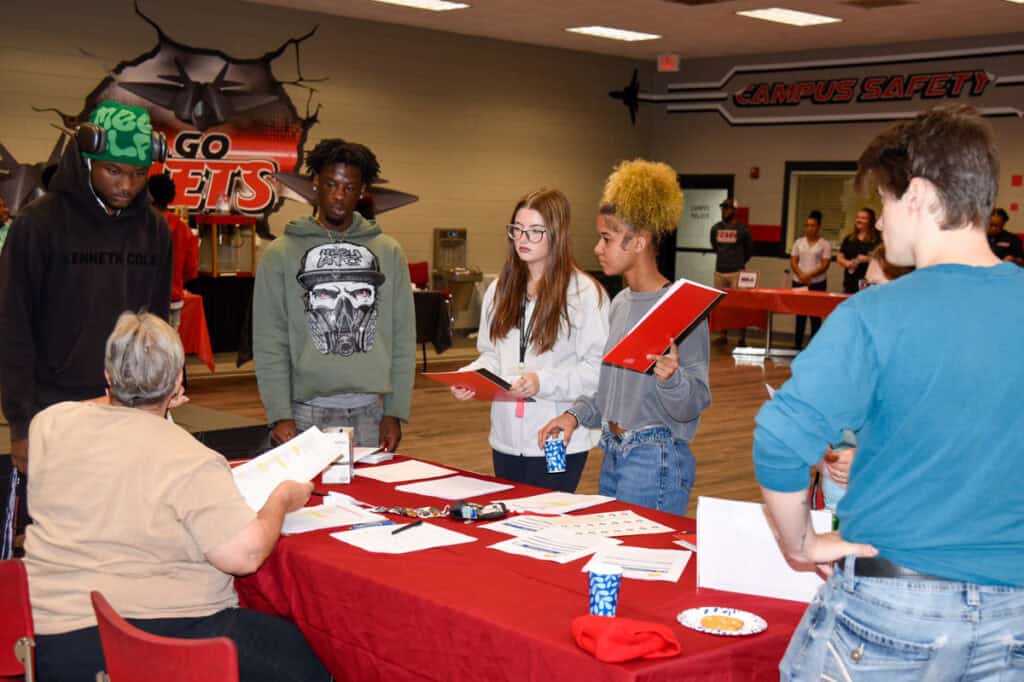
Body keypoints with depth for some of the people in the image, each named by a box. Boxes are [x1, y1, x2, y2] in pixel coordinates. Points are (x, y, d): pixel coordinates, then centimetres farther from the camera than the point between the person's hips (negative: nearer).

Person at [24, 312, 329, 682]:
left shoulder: (49, 423, 0)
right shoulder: (192, 463, -18)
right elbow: (244, 555, -20)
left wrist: (120, 402, 32)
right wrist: (281, 501, -3)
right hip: (171, 635, -7)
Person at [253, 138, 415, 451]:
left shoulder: (388, 252, 8)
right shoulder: (281, 254, 1)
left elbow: (403, 339, 7)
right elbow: (269, 343, -2)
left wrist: (395, 412, 1)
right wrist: (280, 414, -10)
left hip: (369, 411, 2)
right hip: (307, 412, -2)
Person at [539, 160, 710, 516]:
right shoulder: (620, 303, 10)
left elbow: (692, 405, -16)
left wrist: (671, 377, -35)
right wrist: (576, 414, 5)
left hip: (655, 461, -8)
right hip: (613, 454, 8)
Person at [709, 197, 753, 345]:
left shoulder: (742, 229, -3)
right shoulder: (716, 228, 8)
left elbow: (749, 250, 9)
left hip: (736, 273, -4)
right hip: (719, 272, 4)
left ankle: (742, 337, -1)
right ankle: (723, 335, 15)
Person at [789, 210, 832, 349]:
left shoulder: (825, 244, 1)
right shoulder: (799, 242, 10)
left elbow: (825, 265, -6)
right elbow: (793, 261, 6)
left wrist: (810, 275, -18)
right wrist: (801, 275, -13)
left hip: (817, 283, -3)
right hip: (799, 283, 3)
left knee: (815, 315, -2)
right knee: (800, 313, 6)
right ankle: (797, 344, 10)